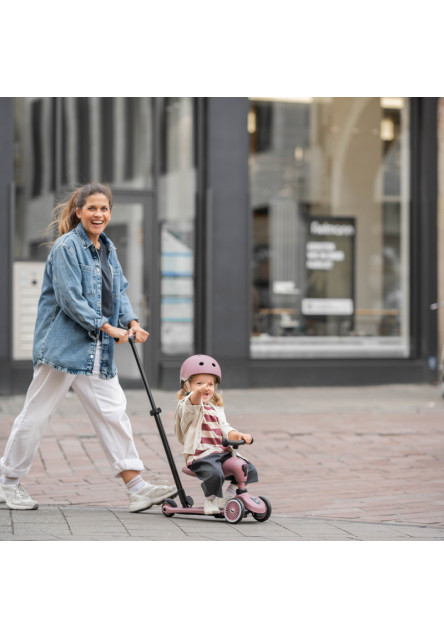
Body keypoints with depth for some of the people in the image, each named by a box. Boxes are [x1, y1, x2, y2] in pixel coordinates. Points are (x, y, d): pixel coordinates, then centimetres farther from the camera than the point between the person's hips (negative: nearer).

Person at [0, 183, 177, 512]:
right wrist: (107, 327, -17)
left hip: (98, 350, 8)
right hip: (63, 345, -7)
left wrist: (131, 321, -2)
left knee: (113, 412, 2)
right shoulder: (67, 247, -11)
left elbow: (119, 291, 17)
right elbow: (69, 299, -17)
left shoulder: (108, 248, 15)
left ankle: (137, 486, 1)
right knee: (36, 414, 1)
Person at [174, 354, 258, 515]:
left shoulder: (216, 408, 24)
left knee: (249, 469, -8)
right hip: (200, 455, -7)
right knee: (214, 473, -34)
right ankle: (210, 499, -4)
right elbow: (192, 403, -27)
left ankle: (229, 496, 12)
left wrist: (238, 435, -9)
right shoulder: (185, 406, -1)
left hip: (222, 452, 7)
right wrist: (198, 392, -50)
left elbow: (225, 429, 13)